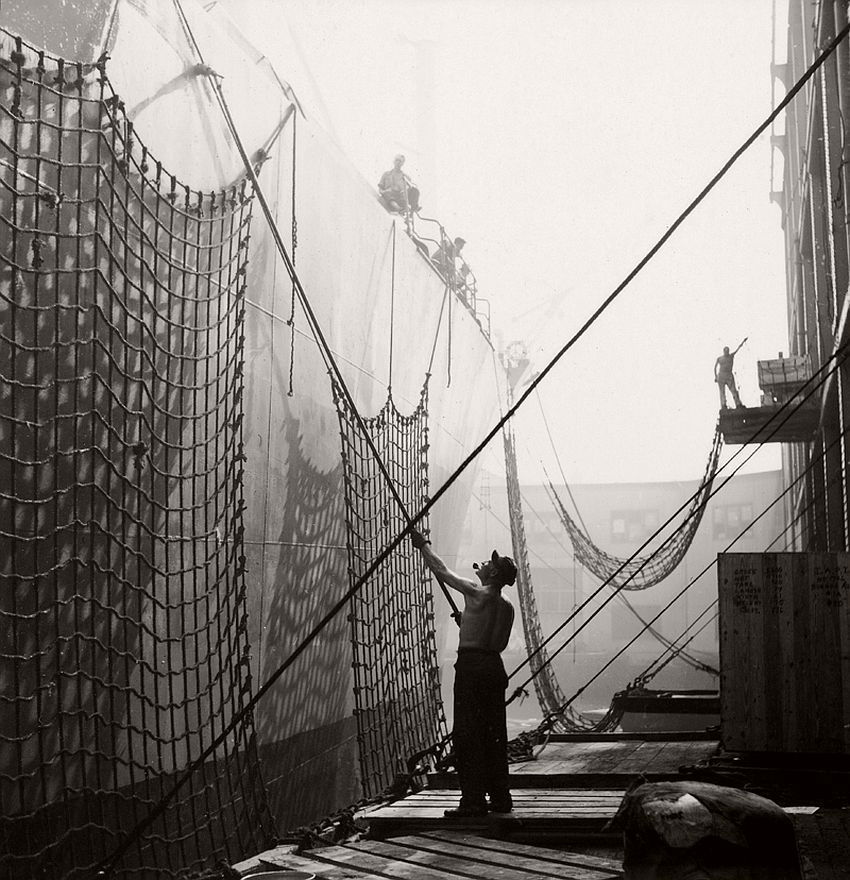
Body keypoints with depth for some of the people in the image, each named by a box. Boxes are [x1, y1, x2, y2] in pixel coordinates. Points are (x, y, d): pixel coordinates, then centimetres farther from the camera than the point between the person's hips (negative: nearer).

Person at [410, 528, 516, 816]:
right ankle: (500, 798, 15)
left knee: (467, 733, -4)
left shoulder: (476, 593, -9)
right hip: (495, 666, 7)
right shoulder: (507, 607, 10)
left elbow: (442, 571, 1)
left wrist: (422, 546, 15)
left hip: (471, 666, -7)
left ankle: (473, 801, -6)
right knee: (494, 733, 11)